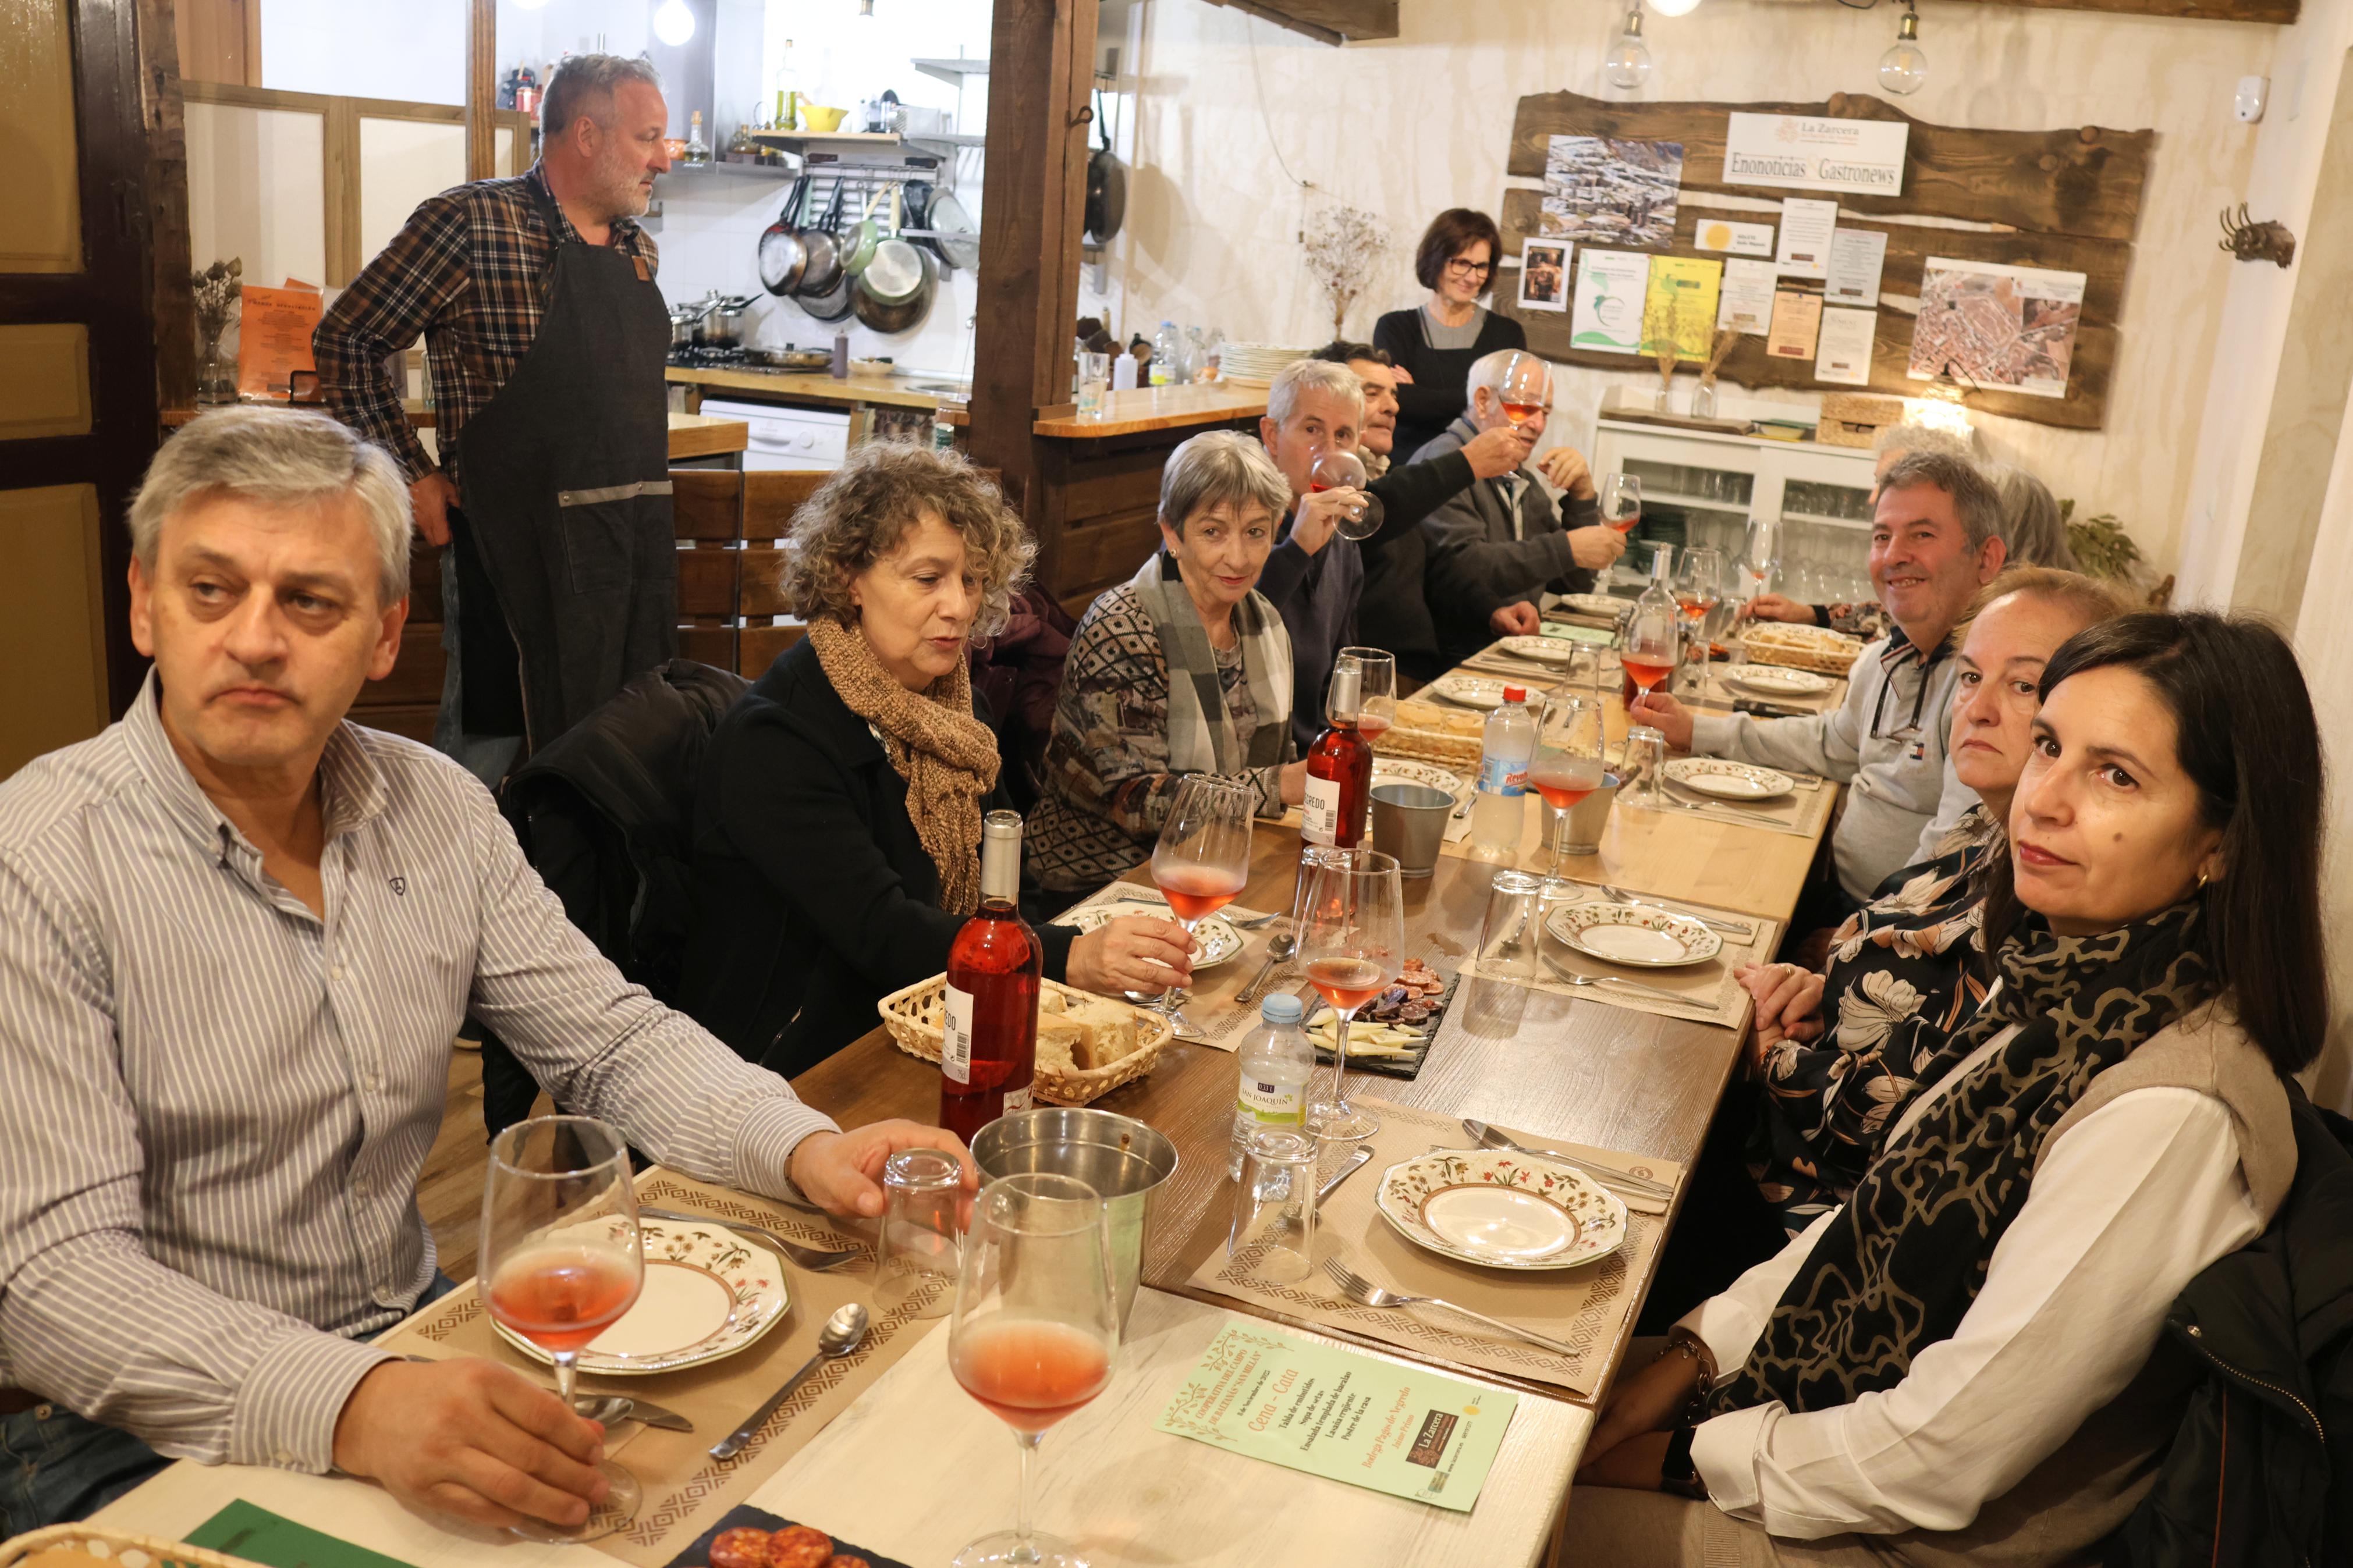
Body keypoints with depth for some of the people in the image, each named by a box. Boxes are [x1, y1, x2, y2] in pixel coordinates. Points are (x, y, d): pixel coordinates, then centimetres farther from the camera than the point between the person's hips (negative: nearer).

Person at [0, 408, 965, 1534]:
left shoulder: (439, 809, 2)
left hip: (413, 1347, 5)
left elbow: (612, 1040, 6)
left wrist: (805, 1148, -13)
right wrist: (352, 1409, -37)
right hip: (135, 1441, -5)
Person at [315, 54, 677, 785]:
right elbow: (345, 341, -5)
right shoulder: (471, 222, -9)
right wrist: (414, 478, -7)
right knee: (492, 735, 2)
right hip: (517, 544, -6)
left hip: (632, 543, 7)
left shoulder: (637, 249, 12)